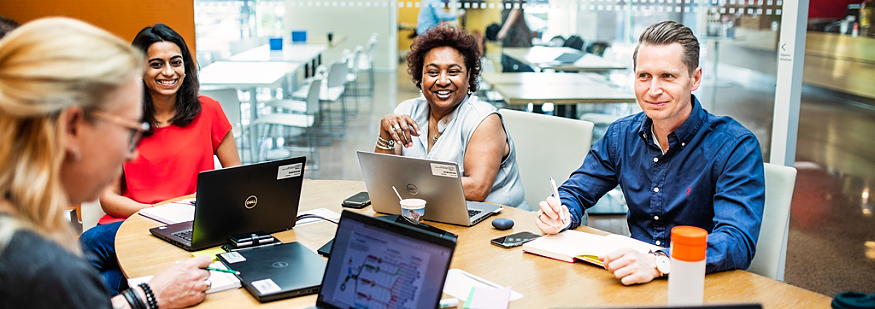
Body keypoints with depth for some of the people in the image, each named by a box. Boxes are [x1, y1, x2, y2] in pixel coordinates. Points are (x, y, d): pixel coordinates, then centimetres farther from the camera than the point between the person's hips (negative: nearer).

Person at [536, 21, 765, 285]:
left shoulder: (735, 146, -13)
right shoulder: (622, 134, 3)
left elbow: (738, 241, -25)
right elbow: (577, 191, 12)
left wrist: (658, 263, -40)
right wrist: (562, 216, -13)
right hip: (635, 279, 3)